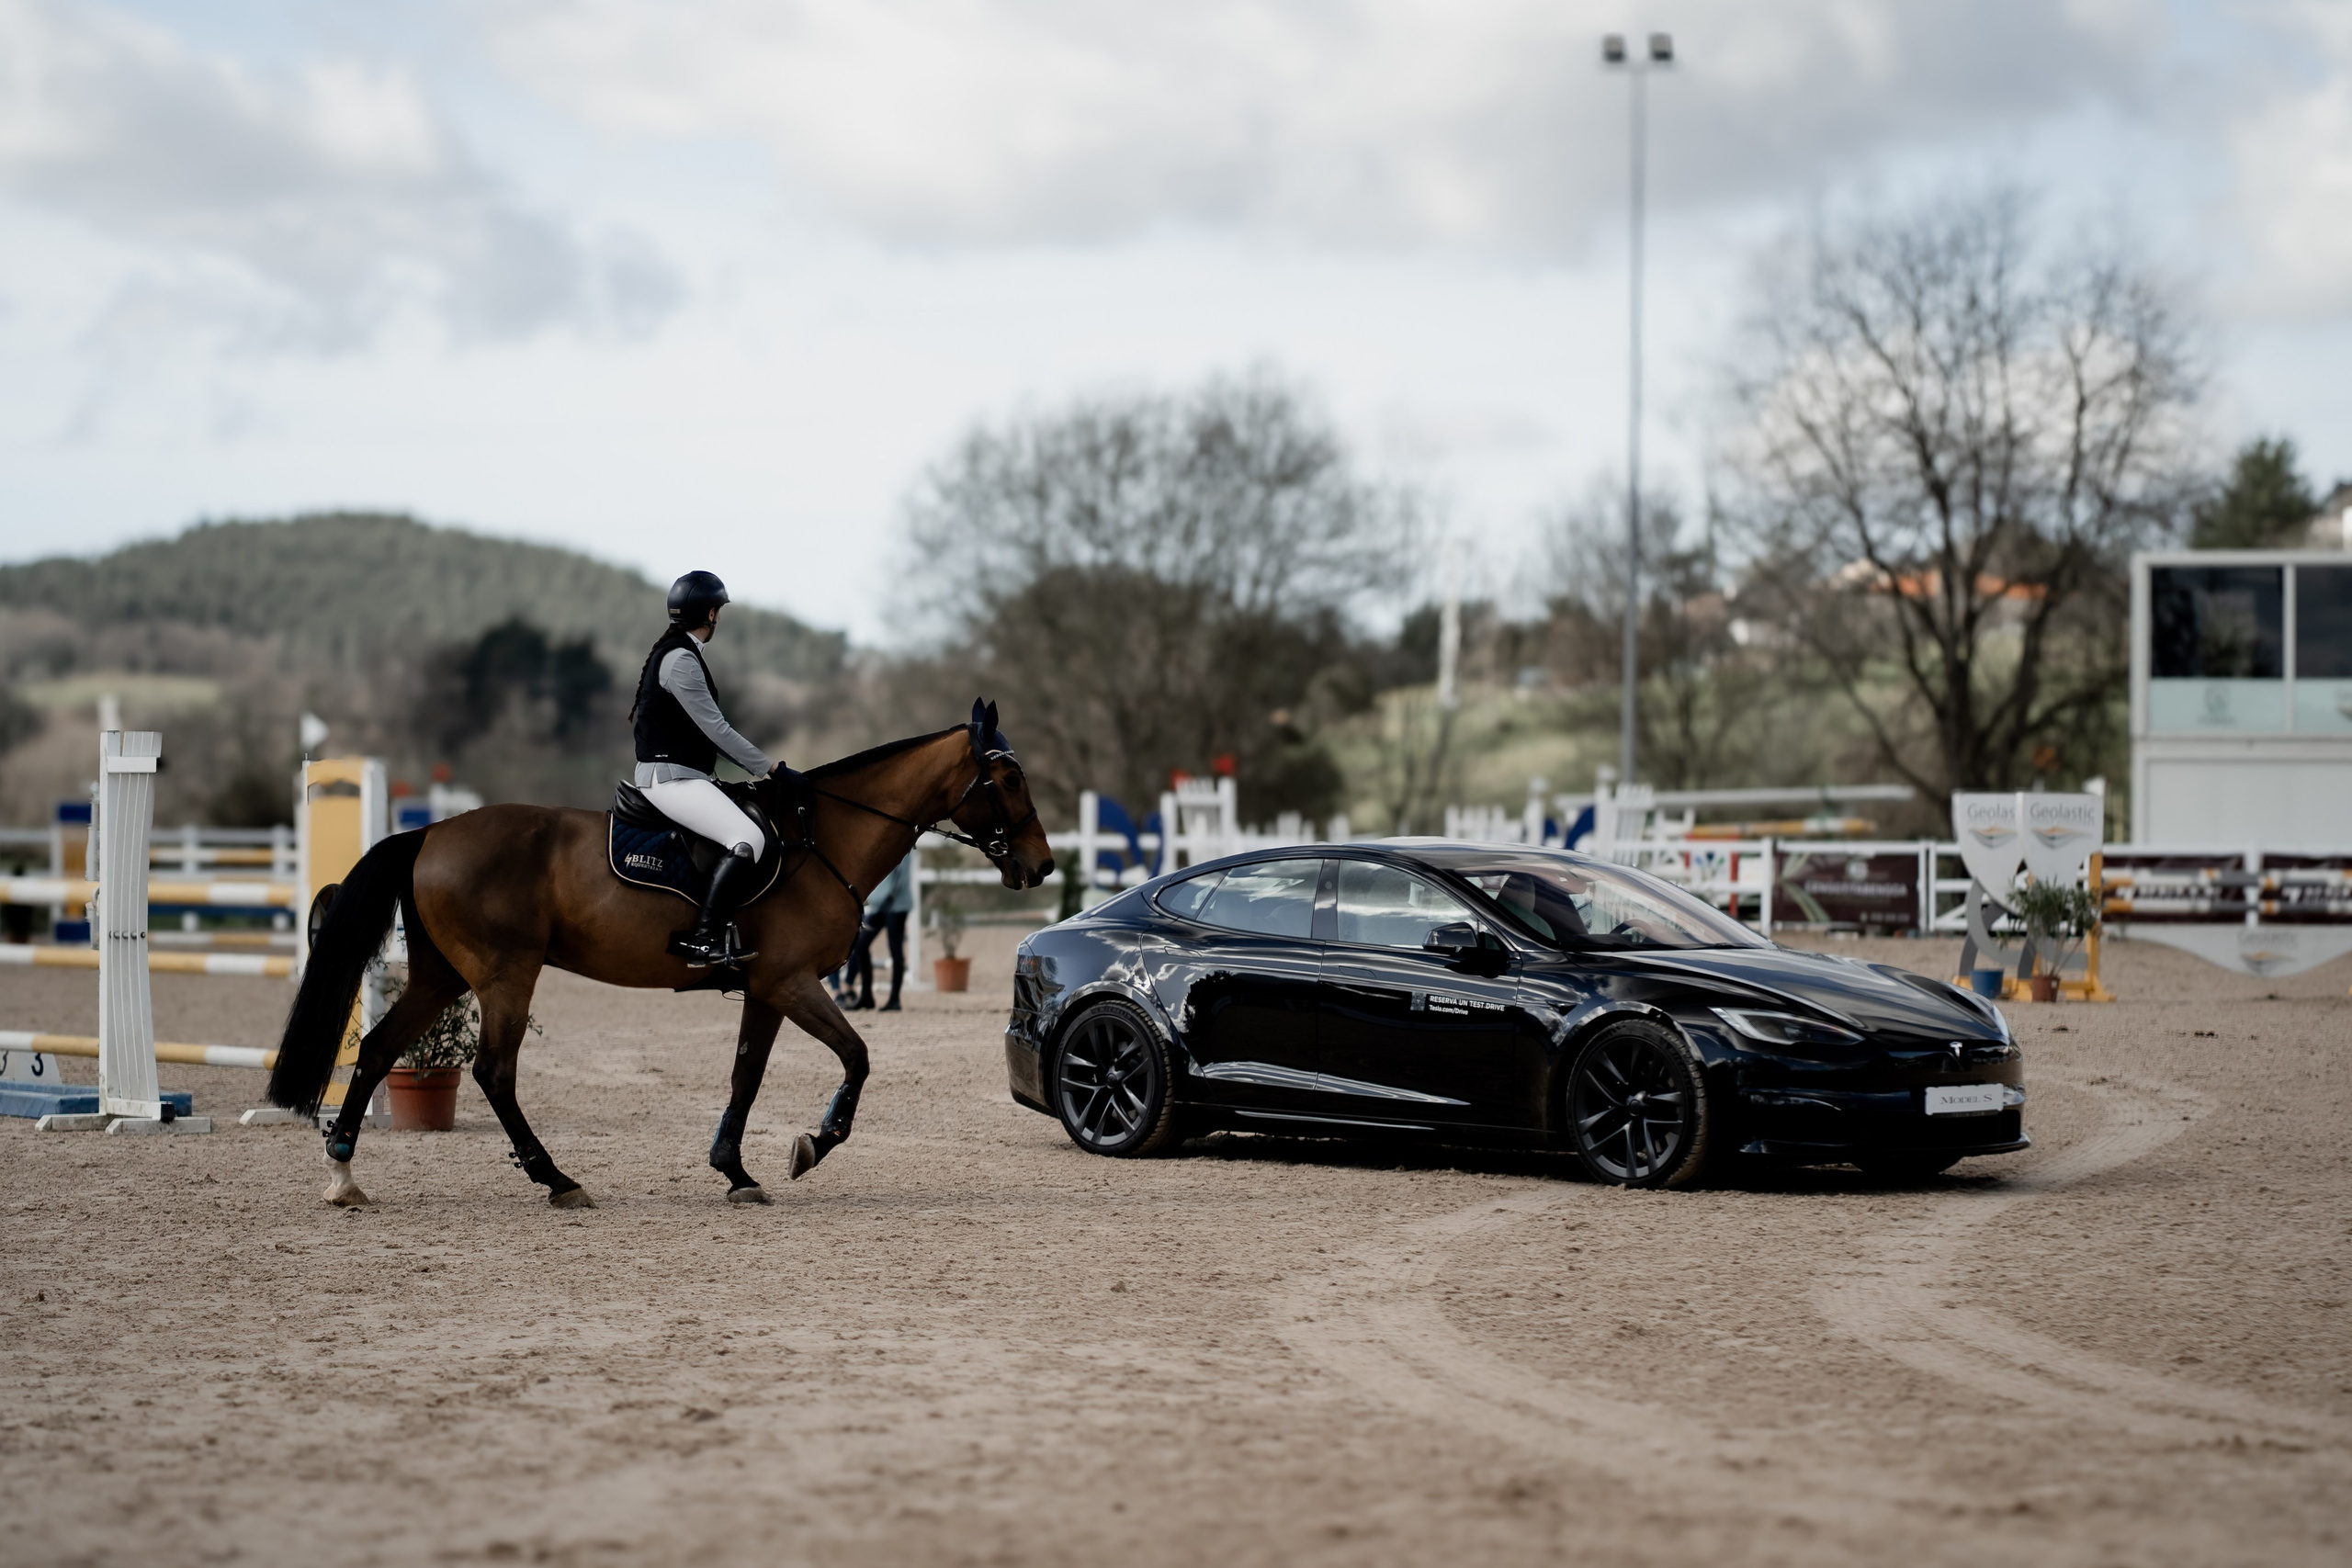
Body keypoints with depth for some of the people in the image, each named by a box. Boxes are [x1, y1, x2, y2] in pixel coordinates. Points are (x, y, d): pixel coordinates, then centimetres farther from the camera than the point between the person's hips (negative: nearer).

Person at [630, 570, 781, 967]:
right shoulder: (680, 660, -15)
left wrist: (758, 767, 14)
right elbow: (716, 728, -16)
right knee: (748, 839, -25)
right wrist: (769, 767, -10)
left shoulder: (678, 654, 18)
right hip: (670, 777, -11)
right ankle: (704, 938, -27)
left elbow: (708, 730, 21)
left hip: (682, 774, 11)